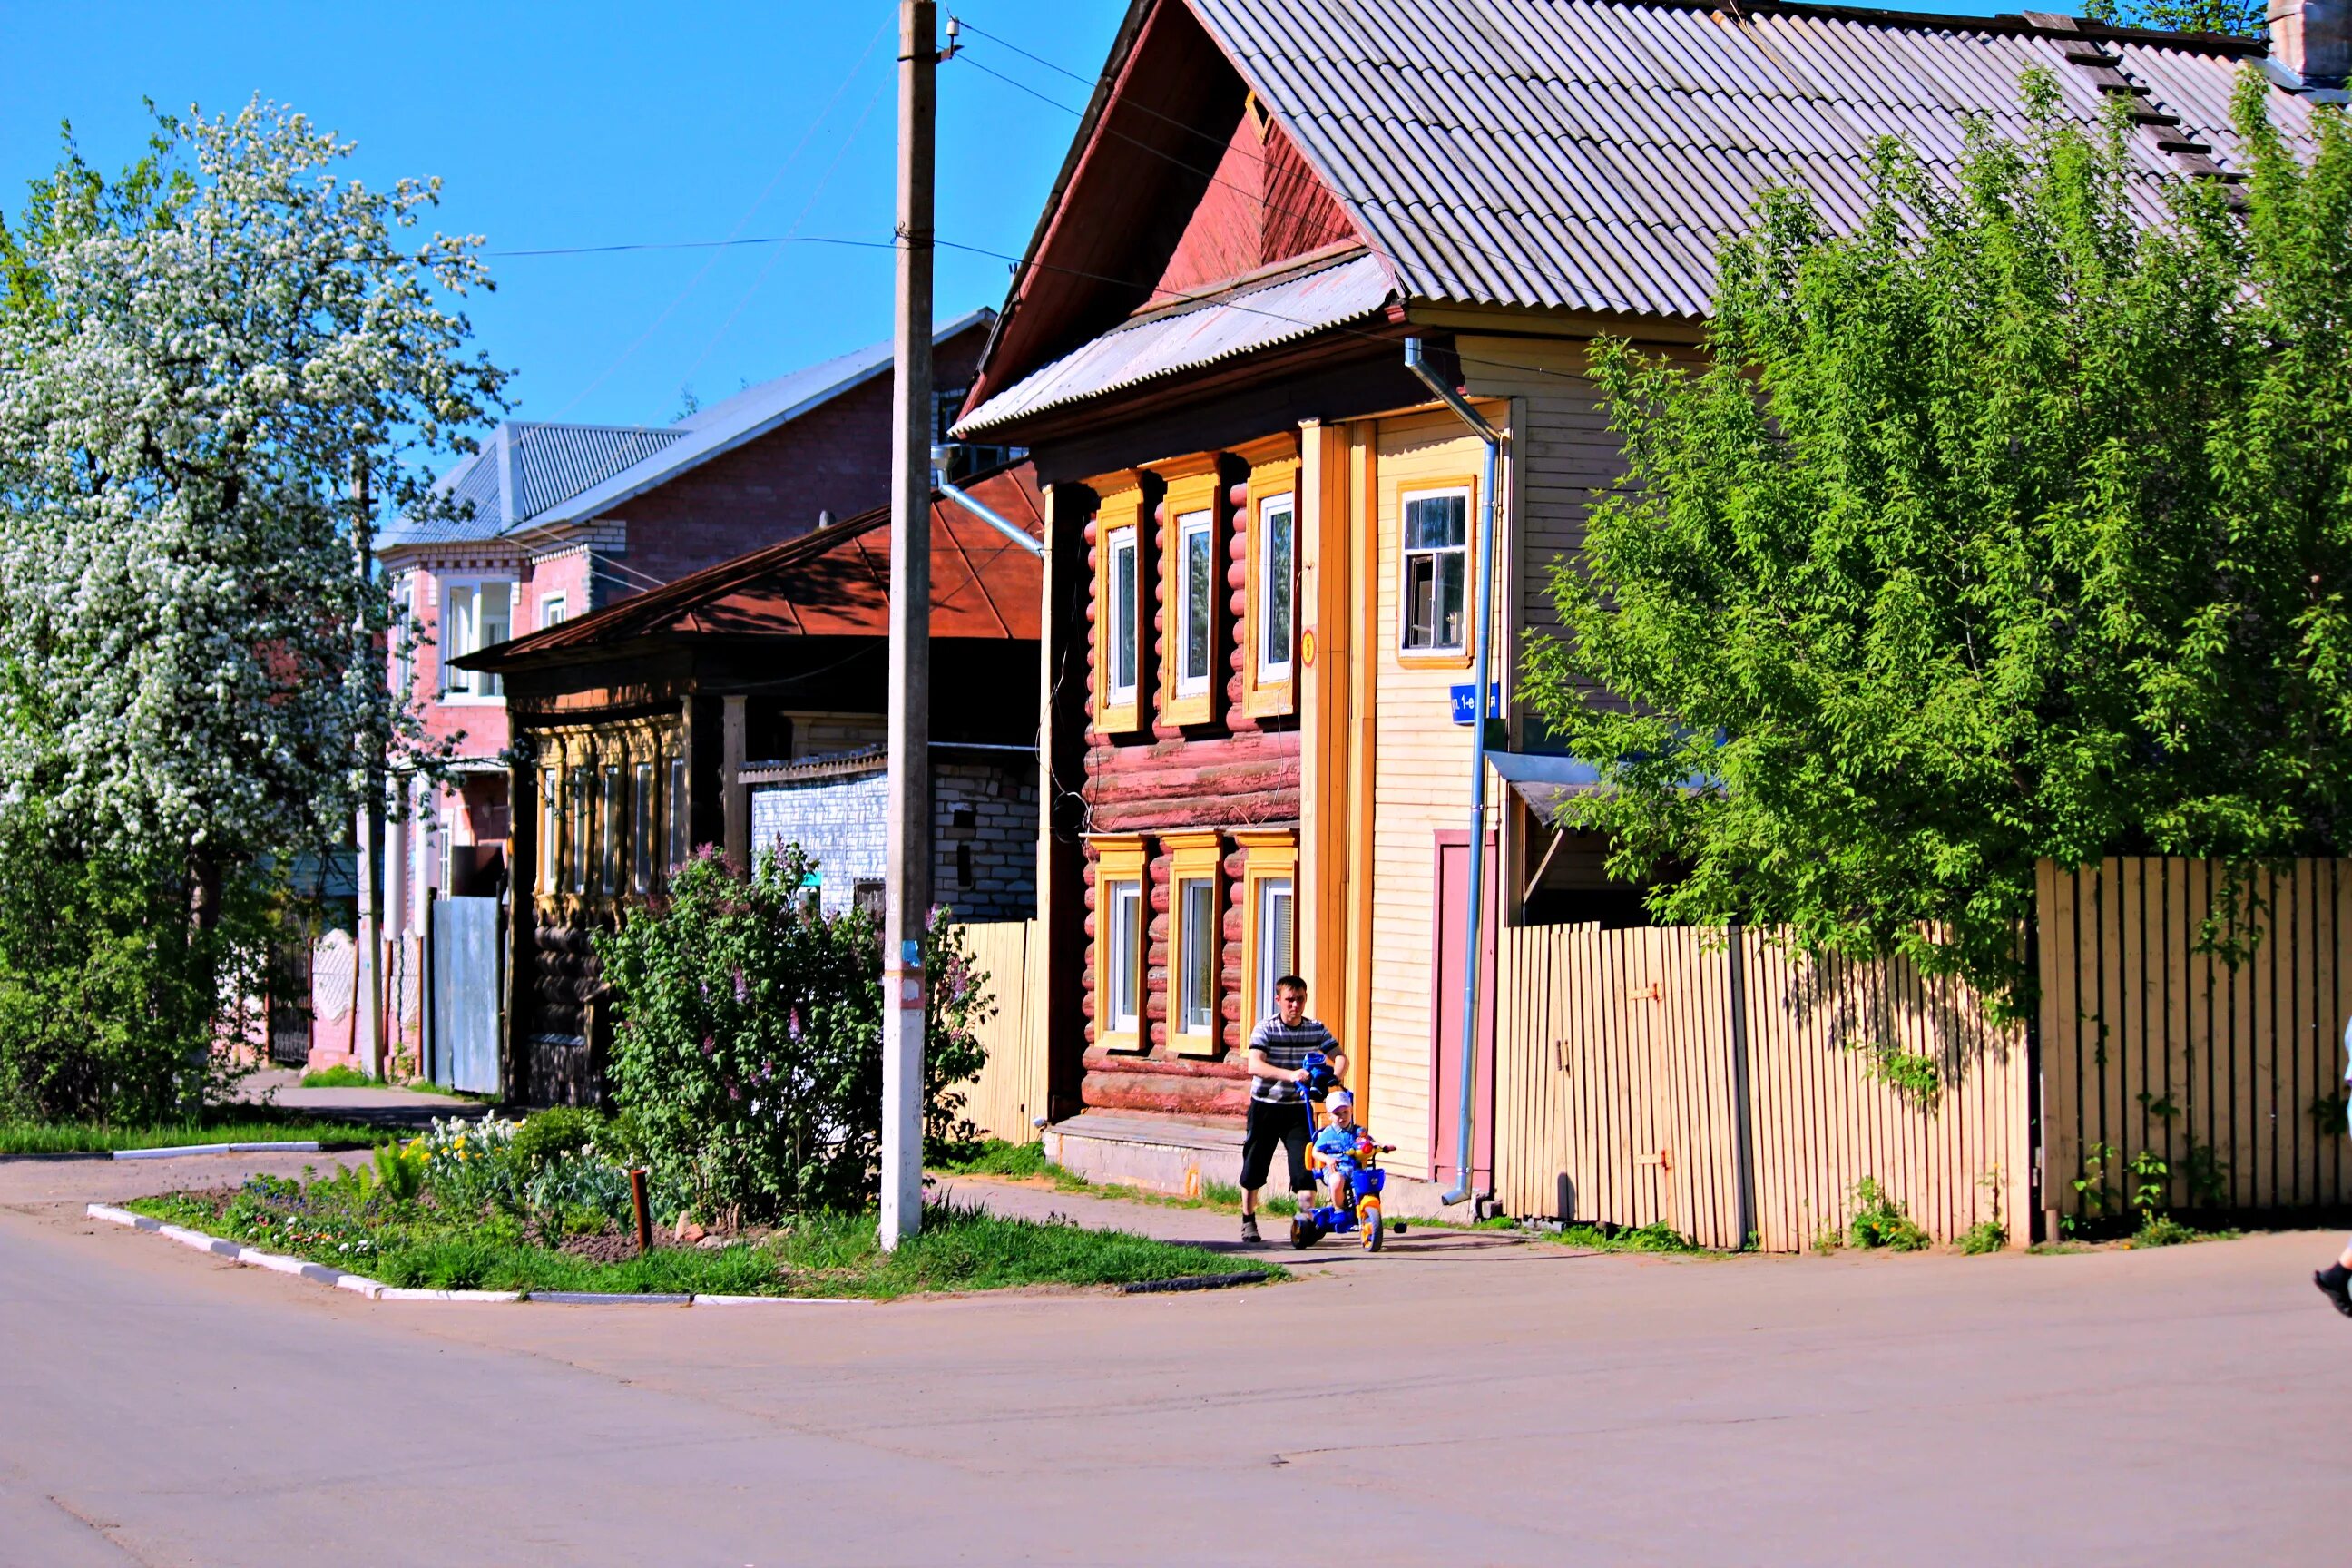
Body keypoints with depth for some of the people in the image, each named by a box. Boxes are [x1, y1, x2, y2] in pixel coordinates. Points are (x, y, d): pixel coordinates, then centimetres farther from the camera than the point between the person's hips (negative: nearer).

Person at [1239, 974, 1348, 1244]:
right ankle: (1248, 1220, 22)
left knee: (1305, 1165, -11)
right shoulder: (1265, 1029, -12)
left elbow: (1340, 1057, -2)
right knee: (1254, 1164, 6)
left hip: (1299, 1109, 2)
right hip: (1265, 1107, -2)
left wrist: (1334, 1077, -26)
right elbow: (1255, 1066, -25)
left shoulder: (1316, 1030, 0)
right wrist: (1290, 1075, -40)